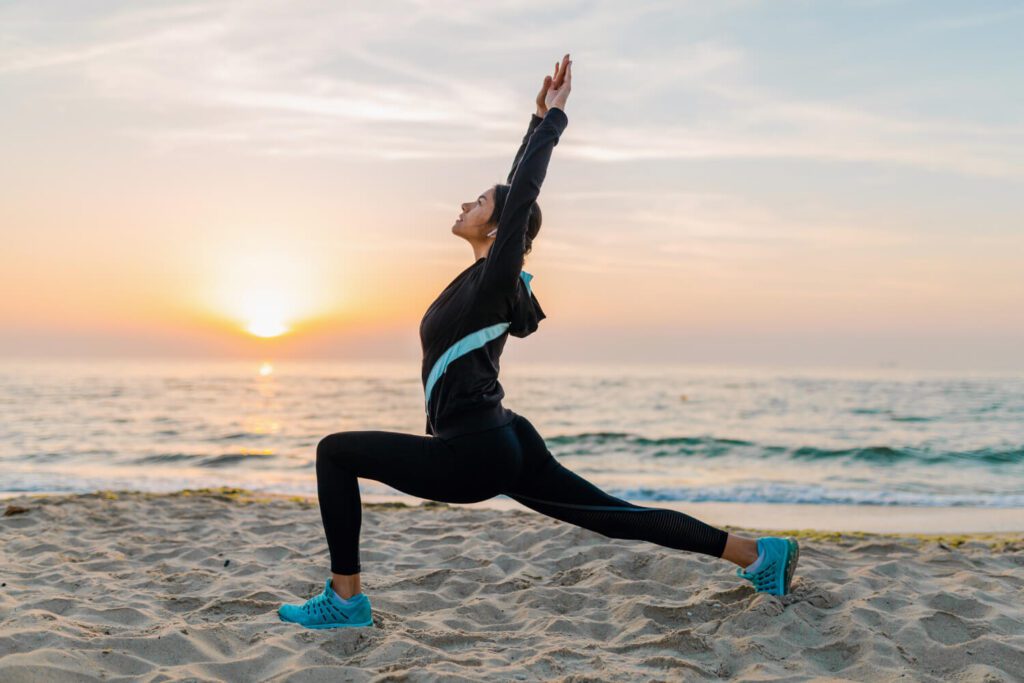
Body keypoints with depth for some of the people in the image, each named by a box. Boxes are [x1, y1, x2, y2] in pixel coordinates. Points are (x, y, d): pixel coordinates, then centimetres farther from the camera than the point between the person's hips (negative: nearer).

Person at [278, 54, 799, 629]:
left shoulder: (496, 277, -8)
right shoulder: (488, 277, 13)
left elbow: (523, 192, -13)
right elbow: (518, 188, 21)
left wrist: (554, 118, -7)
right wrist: (540, 118, 25)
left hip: (475, 454, -9)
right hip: (503, 446, 9)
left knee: (337, 451, -3)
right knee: (618, 516, 10)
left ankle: (346, 598, -2)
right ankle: (758, 553, 11)